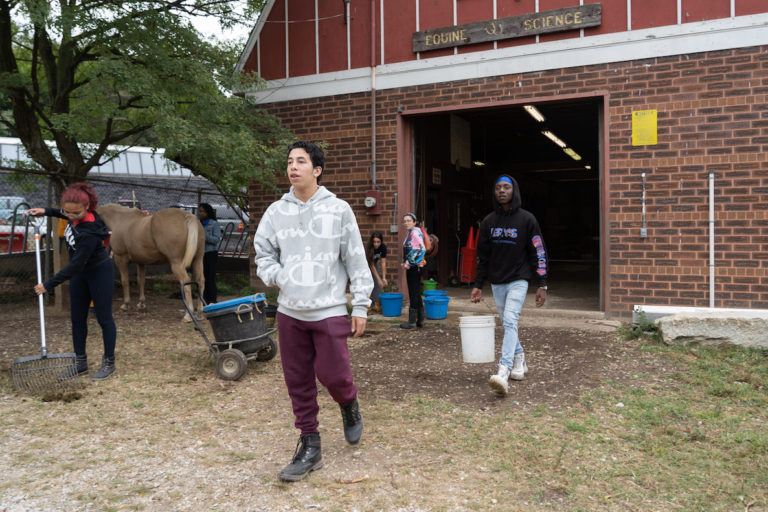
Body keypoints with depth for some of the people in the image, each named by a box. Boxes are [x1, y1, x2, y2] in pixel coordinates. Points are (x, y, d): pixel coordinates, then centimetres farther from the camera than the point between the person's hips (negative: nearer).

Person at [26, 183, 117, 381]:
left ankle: (109, 363, 15)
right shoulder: (78, 216, -11)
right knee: (77, 318, 12)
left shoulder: (89, 232, -34)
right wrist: (46, 211, 11)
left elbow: (75, 265, -30)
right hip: (80, 274, 9)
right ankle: (80, 363, 22)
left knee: (104, 318, 2)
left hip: (99, 273, -9)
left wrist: (48, 285, -24)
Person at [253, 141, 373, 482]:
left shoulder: (338, 209, -3)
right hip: (289, 312, 3)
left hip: (329, 310, -3)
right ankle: (309, 447, 23)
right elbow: (263, 253, 14)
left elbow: (356, 261, -2)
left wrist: (360, 306, -4)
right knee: (298, 382, 8)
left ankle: (349, 405, 32)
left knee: (333, 375, -4)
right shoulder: (276, 211, 4)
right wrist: (279, 278, -4)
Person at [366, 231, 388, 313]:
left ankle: (377, 305, 2)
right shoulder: (369, 249, -34)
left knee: (377, 285, -3)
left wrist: (384, 278, -26)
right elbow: (371, 266, -30)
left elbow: (383, 263, -21)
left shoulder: (383, 247, -24)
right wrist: (379, 279, -32)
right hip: (367, 264, -4)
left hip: (375, 263, 4)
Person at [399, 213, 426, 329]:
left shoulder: (415, 232, -13)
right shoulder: (410, 233, 17)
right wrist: (405, 263, 15)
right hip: (412, 267, 10)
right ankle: (420, 320, 19)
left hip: (414, 267, -10)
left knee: (413, 294, -5)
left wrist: (409, 263, -19)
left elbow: (422, 250, -21)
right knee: (417, 294, 13)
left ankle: (412, 322, 0)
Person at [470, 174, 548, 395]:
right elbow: (482, 255, 12)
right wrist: (478, 285, 9)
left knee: (510, 321, -18)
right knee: (506, 323, 12)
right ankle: (519, 361, 30)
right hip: (497, 282, 5)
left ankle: (503, 372, -27)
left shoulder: (526, 219, -4)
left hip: (518, 280, -5)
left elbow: (539, 252, -3)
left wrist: (542, 285, -7)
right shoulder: (488, 221, 7)